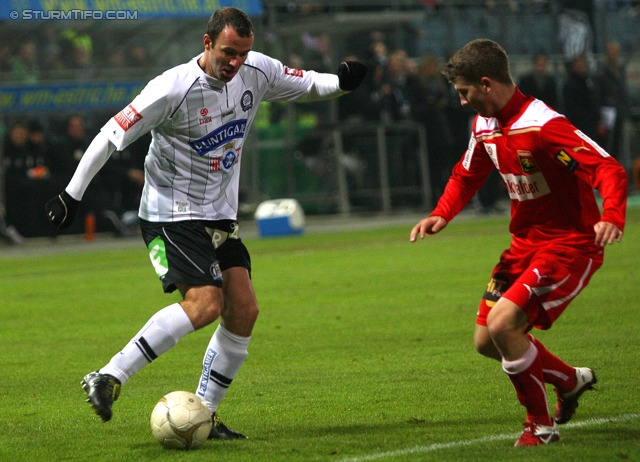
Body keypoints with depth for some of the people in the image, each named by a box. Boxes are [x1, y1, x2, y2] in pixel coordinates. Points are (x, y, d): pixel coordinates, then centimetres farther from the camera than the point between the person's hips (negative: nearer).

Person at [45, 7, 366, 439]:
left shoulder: (258, 72, -2)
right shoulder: (173, 88, -21)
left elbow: (307, 84, 15)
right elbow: (113, 135, -15)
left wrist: (341, 82, -8)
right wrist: (72, 194, -14)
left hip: (220, 217, 8)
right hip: (171, 214, -8)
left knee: (244, 310, -2)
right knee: (205, 303, -24)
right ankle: (108, 379, -21)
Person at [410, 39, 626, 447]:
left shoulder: (542, 126, -23)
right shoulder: (485, 126, 4)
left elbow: (609, 169, -29)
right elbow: (467, 175, 23)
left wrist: (612, 217, -47)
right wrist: (442, 214, 5)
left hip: (570, 245, -9)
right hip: (525, 243, 9)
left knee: (503, 324, -23)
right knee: (486, 341, 8)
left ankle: (541, 426, -4)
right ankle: (571, 381, 31)